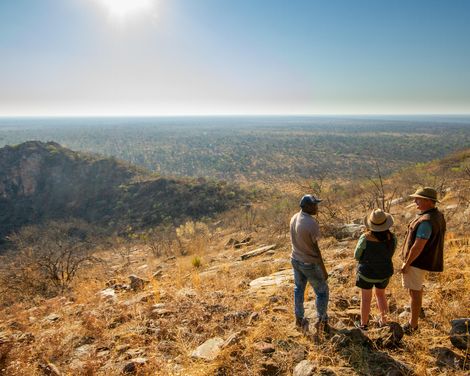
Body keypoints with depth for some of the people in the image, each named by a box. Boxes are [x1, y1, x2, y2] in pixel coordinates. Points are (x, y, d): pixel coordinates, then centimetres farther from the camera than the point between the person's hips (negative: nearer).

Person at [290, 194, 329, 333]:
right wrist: (324, 270, -12)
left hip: (296, 260, 7)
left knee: (299, 289, 23)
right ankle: (321, 321, 27)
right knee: (322, 291, 14)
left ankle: (299, 319, 38)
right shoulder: (312, 224, -28)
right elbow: (316, 250, -22)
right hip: (310, 264, -7)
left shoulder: (294, 218, -5)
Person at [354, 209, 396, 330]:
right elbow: (390, 254, 2)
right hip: (385, 273, 3)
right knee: (380, 295, 29)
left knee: (366, 299, 16)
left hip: (367, 273, -3)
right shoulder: (392, 238, -16)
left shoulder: (365, 238, -27)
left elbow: (357, 256, -12)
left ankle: (364, 324, 30)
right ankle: (383, 320, 37)